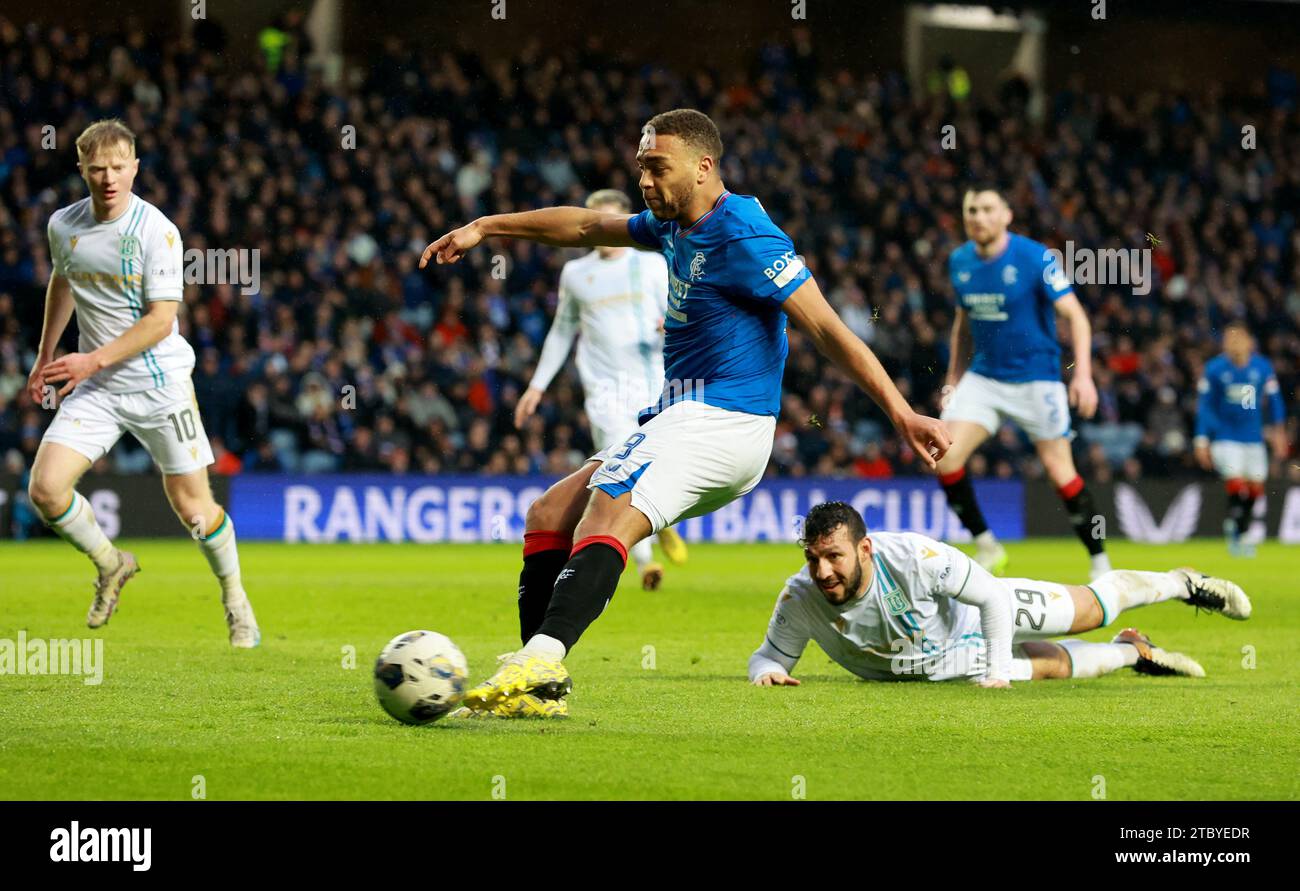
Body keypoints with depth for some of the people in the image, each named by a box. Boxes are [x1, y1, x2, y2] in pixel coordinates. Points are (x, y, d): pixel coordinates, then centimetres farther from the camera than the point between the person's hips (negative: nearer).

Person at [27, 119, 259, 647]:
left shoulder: (157, 232, -15)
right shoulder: (63, 226, 1)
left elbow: (161, 320, -17)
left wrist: (93, 360, -21)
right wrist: (46, 356, 24)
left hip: (160, 381, -4)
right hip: (95, 388, 4)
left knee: (192, 505, 0)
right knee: (46, 488, -13)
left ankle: (235, 601, 25)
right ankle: (110, 565, 15)